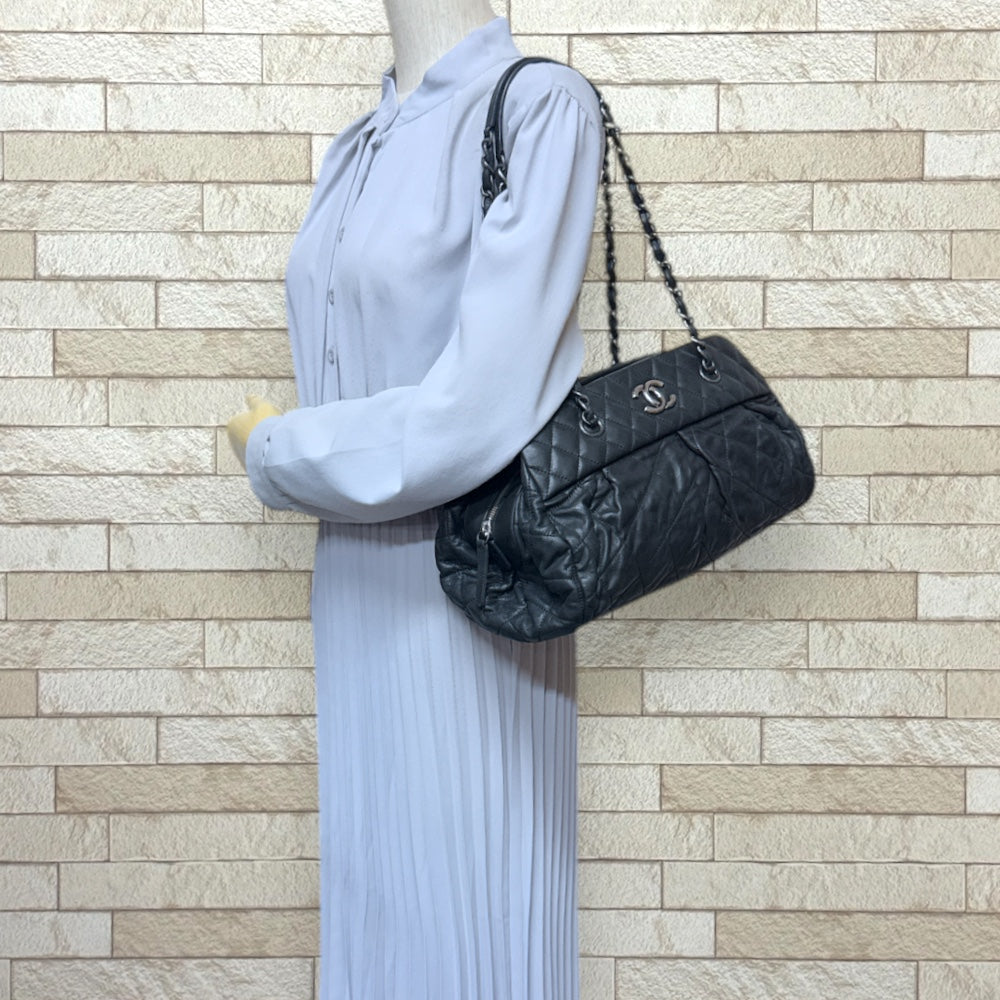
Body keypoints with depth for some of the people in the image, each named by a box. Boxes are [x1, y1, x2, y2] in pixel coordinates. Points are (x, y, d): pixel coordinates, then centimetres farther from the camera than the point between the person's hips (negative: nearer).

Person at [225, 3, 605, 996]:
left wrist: (272, 452, -8)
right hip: (359, 587, 7)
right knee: (371, 897, 18)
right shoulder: (353, 151, 12)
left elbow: (475, 413, -22)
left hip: (467, 600, -7)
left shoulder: (539, 106, -13)